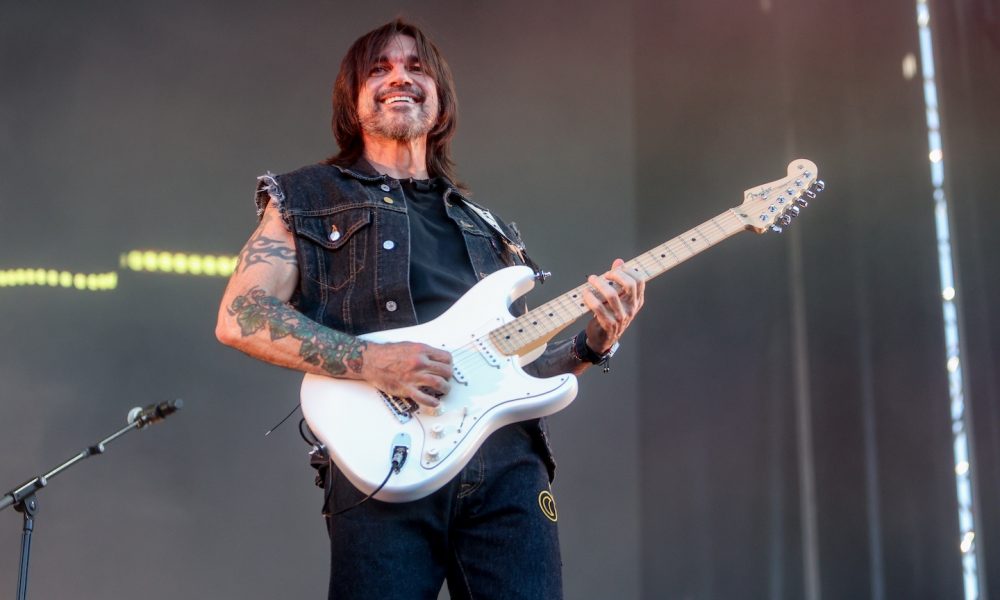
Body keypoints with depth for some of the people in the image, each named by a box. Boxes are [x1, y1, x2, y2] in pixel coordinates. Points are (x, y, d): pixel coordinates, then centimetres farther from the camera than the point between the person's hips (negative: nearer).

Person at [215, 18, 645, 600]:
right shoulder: (307, 198, 11)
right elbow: (240, 316, -2)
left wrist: (591, 344, 4)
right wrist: (370, 360, -14)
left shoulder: (486, 226, 25)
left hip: (512, 469, 4)